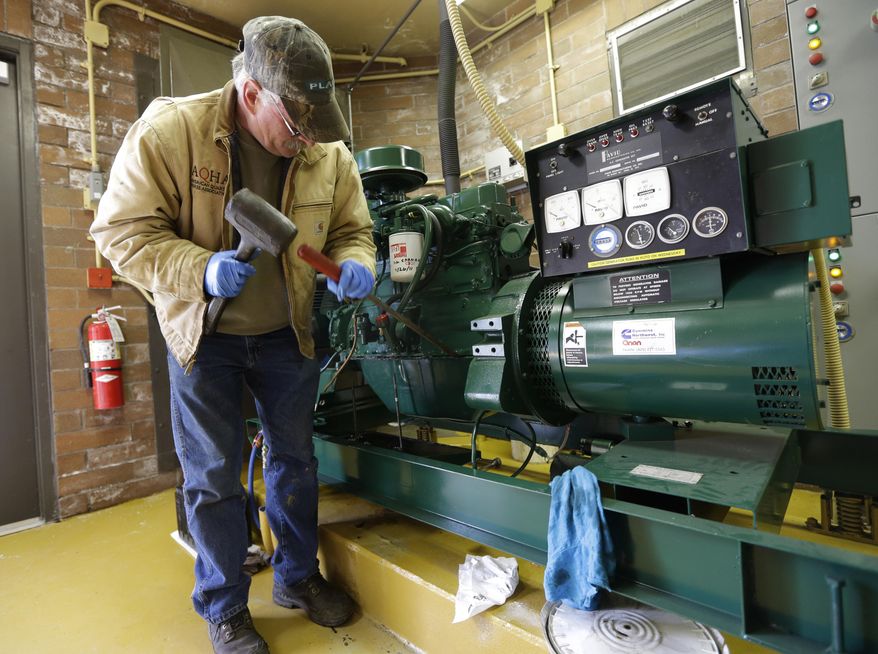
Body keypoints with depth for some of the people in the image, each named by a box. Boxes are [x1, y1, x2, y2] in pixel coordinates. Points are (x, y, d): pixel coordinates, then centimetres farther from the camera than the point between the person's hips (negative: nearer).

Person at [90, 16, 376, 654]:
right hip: (202, 334, -2)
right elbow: (121, 230, -14)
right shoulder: (169, 129, -17)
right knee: (213, 476, 8)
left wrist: (354, 263, -22)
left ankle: (298, 576, 40)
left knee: (295, 458, 14)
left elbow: (352, 230, 1)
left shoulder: (329, 153, -9)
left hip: (286, 333, 3)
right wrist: (201, 271, -31)